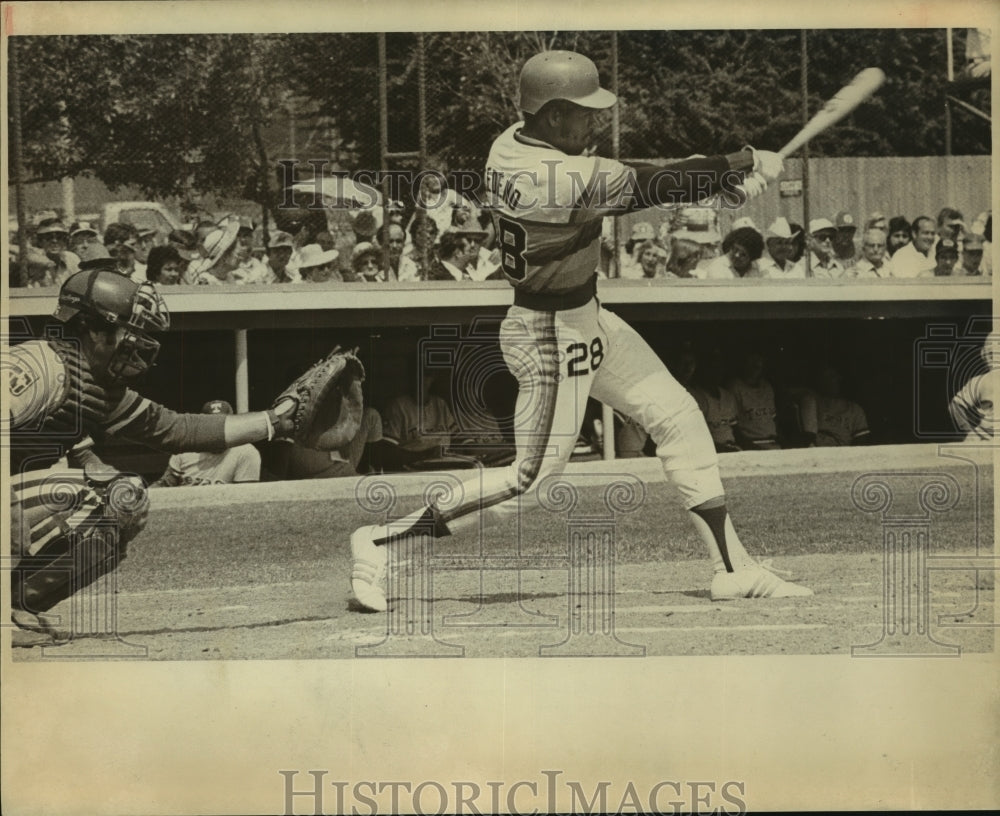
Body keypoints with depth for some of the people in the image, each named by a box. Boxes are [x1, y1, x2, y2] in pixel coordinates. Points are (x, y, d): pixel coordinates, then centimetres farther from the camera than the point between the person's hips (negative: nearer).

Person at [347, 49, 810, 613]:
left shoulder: (517, 142, -1)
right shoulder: (556, 178, -29)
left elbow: (624, 187, 2)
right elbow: (651, 189, -24)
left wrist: (724, 178, -8)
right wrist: (743, 164, -10)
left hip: (584, 317, 10)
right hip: (550, 336, -10)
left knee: (678, 417, 10)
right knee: (530, 482, -1)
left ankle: (733, 568, 16)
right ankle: (384, 541, 9)